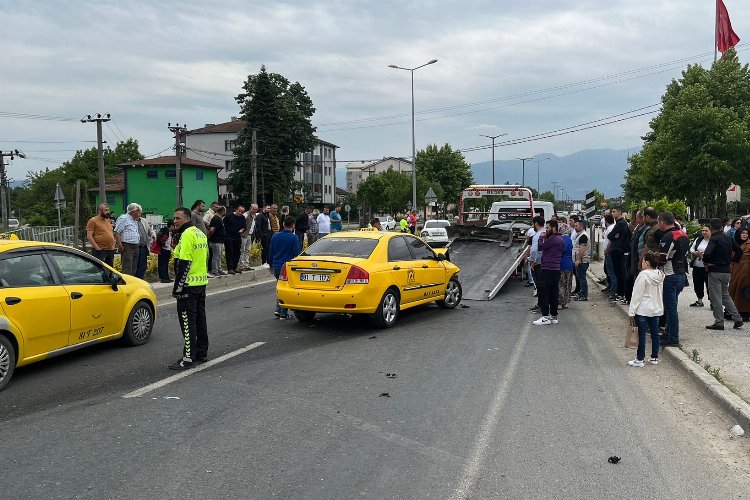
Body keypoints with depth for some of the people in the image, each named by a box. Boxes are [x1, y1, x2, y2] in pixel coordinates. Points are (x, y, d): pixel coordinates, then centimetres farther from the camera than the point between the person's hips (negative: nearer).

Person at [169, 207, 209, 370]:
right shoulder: (201, 234, 14)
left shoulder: (187, 235, -16)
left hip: (189, 285, -9)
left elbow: (183, 263, -20)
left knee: (187, 322, -5)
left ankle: (189, 358, -3)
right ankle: (202, 353, 23)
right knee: (200, 319, 15)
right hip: (202, 283, 9)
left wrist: (177, 287, -18)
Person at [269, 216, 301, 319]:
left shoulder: (275, 236, 5)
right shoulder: (293, 237, -11)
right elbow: (297, 253, -12)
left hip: (276, 267, 5)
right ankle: (283, 314, 8)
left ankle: (278, 310, 13)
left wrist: (271, 266, 23)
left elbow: (270, 253, 12)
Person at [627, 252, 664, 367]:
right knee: (655, 333, 13)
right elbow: (660, 293, 13)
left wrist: (632, 311, -11)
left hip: (643, 310, -7)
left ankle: (639, 359, 2)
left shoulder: (643, 275, -17)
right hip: (656, 309, 7)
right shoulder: (660, 275, 6)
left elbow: (637, 294, -16)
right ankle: (654, 357, 22)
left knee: (642, 334, -2)